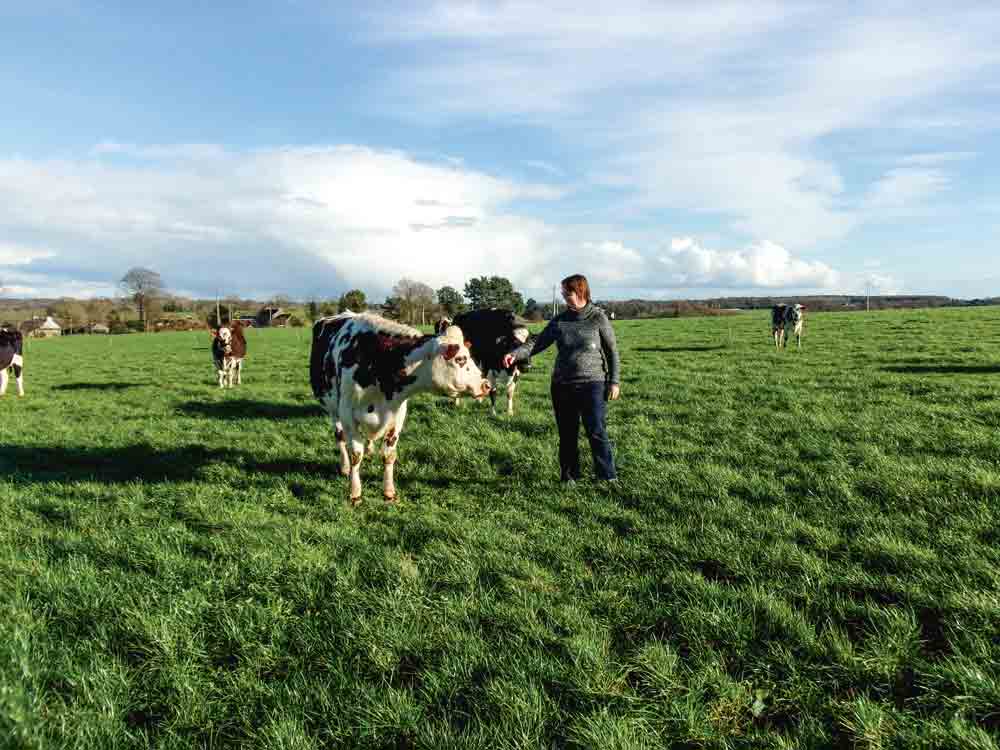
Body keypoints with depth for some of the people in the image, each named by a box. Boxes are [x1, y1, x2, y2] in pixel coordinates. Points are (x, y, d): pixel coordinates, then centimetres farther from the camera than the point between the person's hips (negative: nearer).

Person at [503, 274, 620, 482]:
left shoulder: (598, 318, -4)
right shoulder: (559, 321, 4)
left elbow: (612, 351, 0)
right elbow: (538, 344, 3)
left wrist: (614, 381, -3)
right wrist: (515, 354, -13)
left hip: (592, 385, -4)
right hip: (562, 385, 4)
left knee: (596, 432, -5)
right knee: (567, 434, 10)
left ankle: (608, 478, 8)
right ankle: (569, 478, 21)